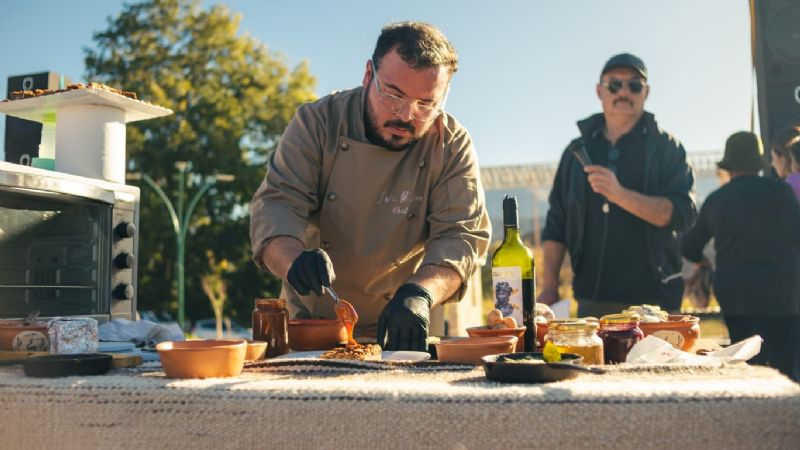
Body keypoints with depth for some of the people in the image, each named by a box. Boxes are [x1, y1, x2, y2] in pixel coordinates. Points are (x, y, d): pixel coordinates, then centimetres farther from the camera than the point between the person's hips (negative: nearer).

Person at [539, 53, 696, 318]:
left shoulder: (666, 148, 3)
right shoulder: (578, 151, 11)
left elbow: (682, 214, -11)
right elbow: (556, 225, 12)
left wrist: (620, 194, -24)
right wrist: (549, 288, 4)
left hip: (652, 299, -2)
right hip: (591, 299, 3)